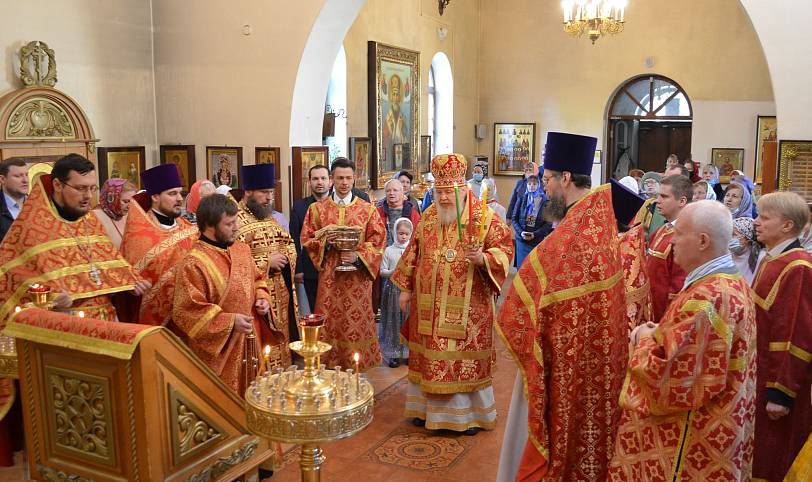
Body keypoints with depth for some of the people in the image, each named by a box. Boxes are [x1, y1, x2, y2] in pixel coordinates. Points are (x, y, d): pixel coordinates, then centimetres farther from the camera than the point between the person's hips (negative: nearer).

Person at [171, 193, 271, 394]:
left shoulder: (242, 249, 3)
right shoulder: (193, 264, -20)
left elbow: (257, 279, 19)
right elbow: (186, 311, -20)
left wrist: (261, 298, -2)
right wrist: (230, 322, -22)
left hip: (249, 341, 7)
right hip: (218, 350, -7)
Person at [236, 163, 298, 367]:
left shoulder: (268, 216, 14)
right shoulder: (236, 220, -15)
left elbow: (289, 243, 22)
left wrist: (286, 256, 3)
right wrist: (266, 262, -19)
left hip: (280, 294, 9)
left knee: (281, 343, 16)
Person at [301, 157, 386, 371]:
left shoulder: (368, 209, 3)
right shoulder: (317, 208, 6)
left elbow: (378, 242, 0)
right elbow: (306, 240, 6)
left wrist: (358, 256, -16)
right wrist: (325, 240, -14)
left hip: (358, 275, -1)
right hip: (329, 275, 1)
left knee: (357, 321, 2)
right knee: (330, 322, 3)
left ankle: (357, 366, 15)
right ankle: (330, 365, 15)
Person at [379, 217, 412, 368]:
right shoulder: (389, 250, 2)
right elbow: (382, 271, 2)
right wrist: (393, 272, -15)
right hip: (393, 289, 0)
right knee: (393, 320, 3)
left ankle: (409, 352, 13)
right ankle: (393, 354, 12)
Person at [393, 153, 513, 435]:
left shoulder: (484, 216, -7)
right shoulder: (428, 217, 8)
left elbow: (505, 248, -7)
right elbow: (413, 253, 14)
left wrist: (483, 258, -26)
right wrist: (406, 288, 13)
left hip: (468, 306, -4)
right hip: (429, 303, 5)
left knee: (466, 358, 3)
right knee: (429, 356, 12)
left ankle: (469, 412, 19)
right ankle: (428, 408, 28)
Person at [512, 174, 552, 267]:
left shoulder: (545, 201, -2)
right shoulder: (522, 199, 4)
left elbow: (549, 223, -3)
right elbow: (514, 219, 5)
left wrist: (535, 234, -14)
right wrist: (521, 232, -10)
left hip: (538, 241, -1)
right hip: (521, 240, 2)